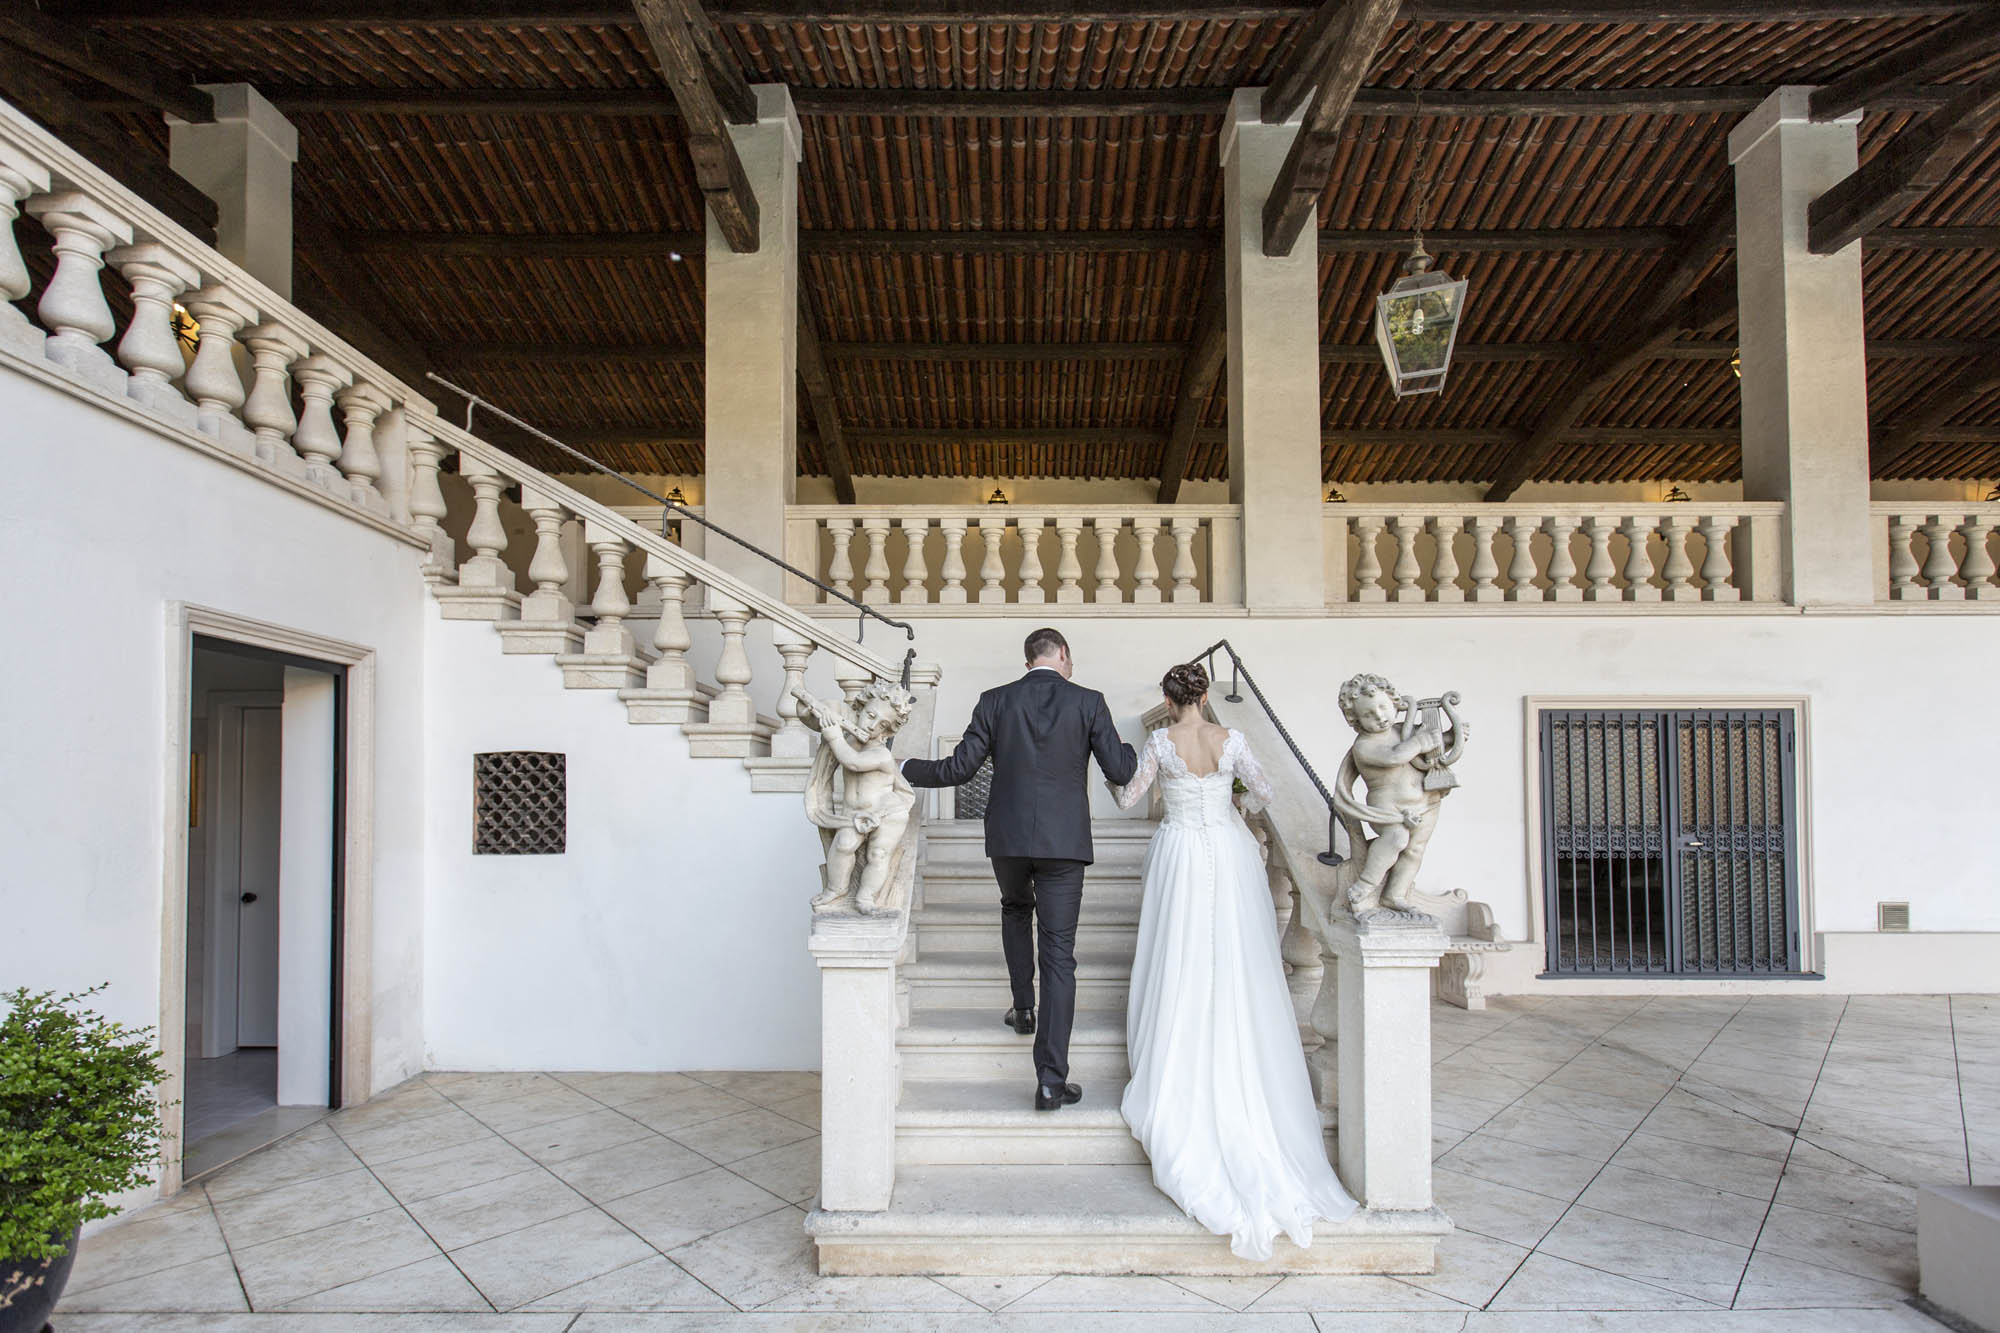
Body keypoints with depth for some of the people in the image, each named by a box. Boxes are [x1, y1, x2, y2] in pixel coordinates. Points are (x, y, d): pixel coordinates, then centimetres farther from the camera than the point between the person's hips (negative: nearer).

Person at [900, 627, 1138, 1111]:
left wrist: (907, 769, 14)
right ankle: (1051, 1080, 1)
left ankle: (1023, 1008, 36)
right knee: (1059, 956, 2)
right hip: (1063, 840, -1)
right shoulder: (1088, 702, -3)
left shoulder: (995, 701, -1)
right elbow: (1120, 770, -3)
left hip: (1008, 836, 2)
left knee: (1015, 911, 34)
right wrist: (1138, 749, 19)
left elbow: (960, 767, -2)